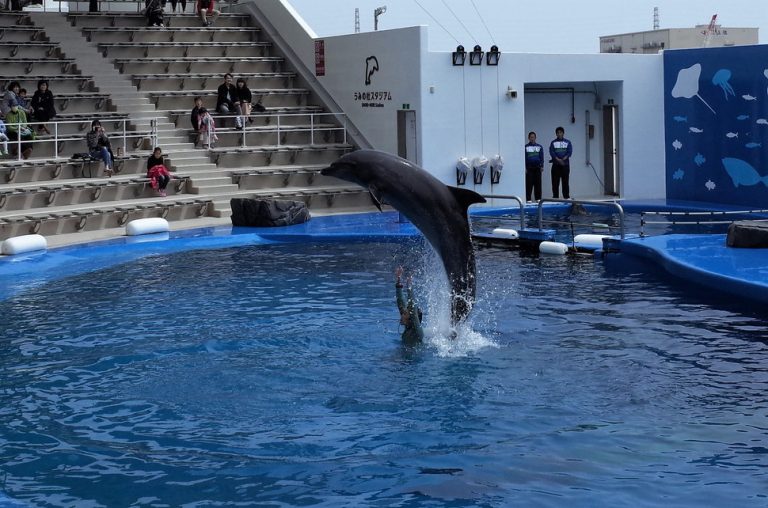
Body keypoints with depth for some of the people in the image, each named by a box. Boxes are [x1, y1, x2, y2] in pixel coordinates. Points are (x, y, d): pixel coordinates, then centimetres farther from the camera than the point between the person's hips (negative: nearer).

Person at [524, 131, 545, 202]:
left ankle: (538, 198, 8)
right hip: (529, 168, -2)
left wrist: (542, 166, -3)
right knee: (529, 183, -3)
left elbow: (541, 157, 6)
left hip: (537, 167, 2)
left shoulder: (539, 147, 7)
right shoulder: (526, 147, 2)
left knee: (538, 183, 2)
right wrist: (524, 167, -5)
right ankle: (528, 199, 0)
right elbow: (524, 158, 1)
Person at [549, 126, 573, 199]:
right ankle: (555, 197, 3)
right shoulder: (553, 142, 7)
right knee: (555, 182, -1)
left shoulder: (567, 142, 8)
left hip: (565, 164, 0)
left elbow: (570, 152, -2)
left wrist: (564, 159, -18)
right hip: (556, 165, 0)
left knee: (565, 181, 0)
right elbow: (552, 152, -5)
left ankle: (567, 196, 4)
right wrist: (558, 160, -18)